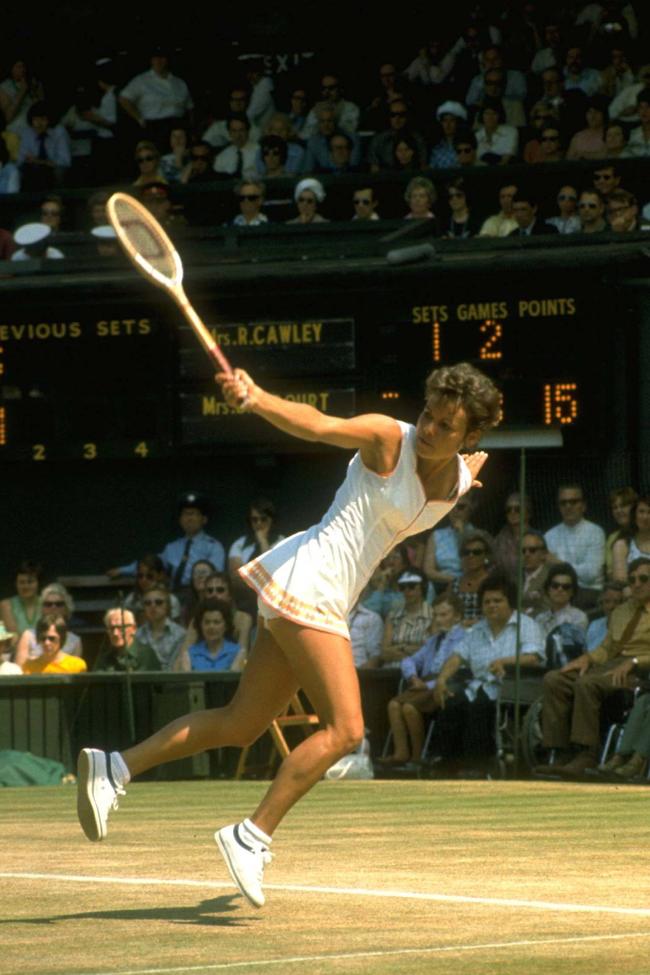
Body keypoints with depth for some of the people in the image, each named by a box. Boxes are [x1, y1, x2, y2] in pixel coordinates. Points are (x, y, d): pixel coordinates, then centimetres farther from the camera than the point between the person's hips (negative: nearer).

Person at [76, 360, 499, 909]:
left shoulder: (460, 479, 8)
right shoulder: (387, 439, -12)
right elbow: (316, 425, -27)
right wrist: (256, 400, -42)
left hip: (328, 600, 8)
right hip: (308, 580, -8)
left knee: (241, 726, 11)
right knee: (345, 730, -14)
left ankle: (115, 767, 16)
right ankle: (253, 835, -8)